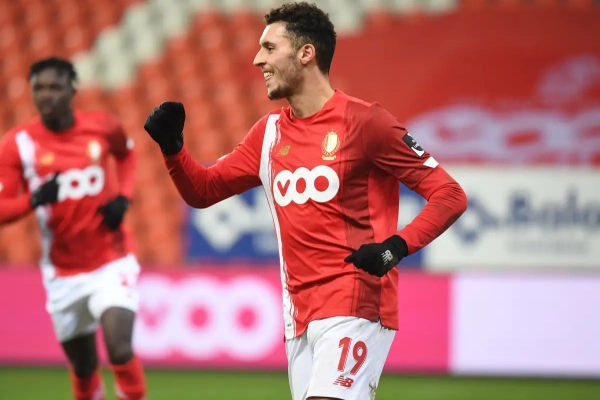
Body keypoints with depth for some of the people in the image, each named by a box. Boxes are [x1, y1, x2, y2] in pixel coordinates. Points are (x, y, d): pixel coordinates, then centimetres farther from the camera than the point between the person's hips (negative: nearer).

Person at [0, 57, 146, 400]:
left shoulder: (103, 127, -5)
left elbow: (127, 154, 18)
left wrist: (123, 198, 1)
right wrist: (34, 199, -31)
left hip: (112, 263, -1)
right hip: (63, 273, 1)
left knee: (120, 350, -19)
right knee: (84, 367, 10)